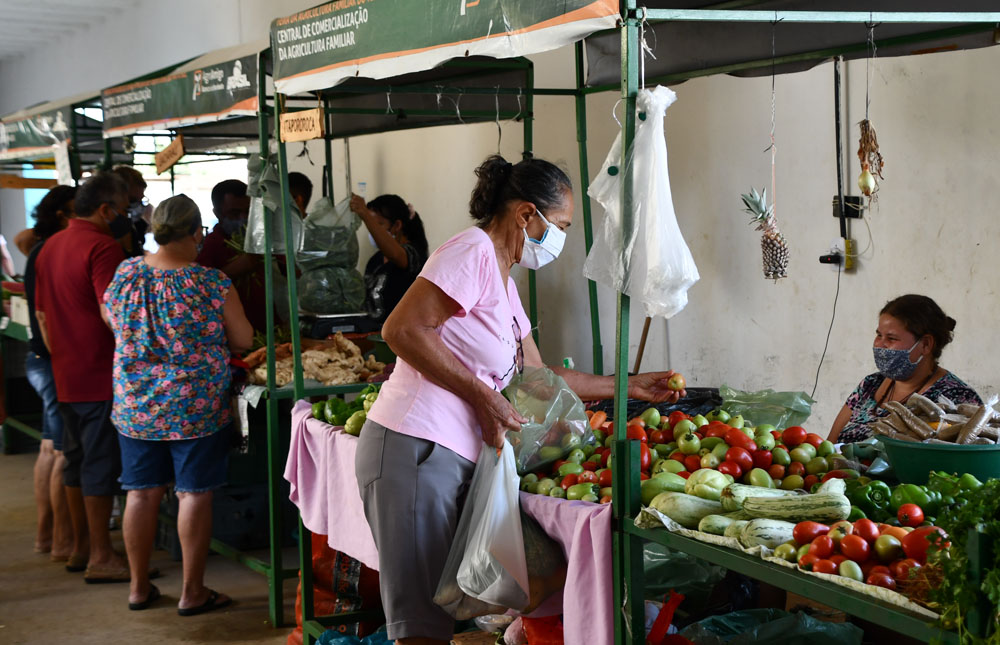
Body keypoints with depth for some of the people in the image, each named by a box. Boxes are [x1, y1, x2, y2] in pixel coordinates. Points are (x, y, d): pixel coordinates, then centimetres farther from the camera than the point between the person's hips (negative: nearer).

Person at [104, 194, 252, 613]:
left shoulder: (124, 275, -2)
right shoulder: (212, 284, -14)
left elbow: (112, 322, 14)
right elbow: (243, 340, -5)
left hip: (134, 406, 4)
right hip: (196, 407, -4)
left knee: (141, 492, 12)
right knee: (194, 494, 4)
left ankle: (138, 587, 22)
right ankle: (192, 592, 10)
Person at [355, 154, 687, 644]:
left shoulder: (504, 282, 21)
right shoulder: (474, 251, -10)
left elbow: (536, 377, 28)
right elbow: (402, 330, -19)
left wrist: (628, 386, 30)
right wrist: (484, 398, -15)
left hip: (453, 456, 10)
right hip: (416, 450, -10)